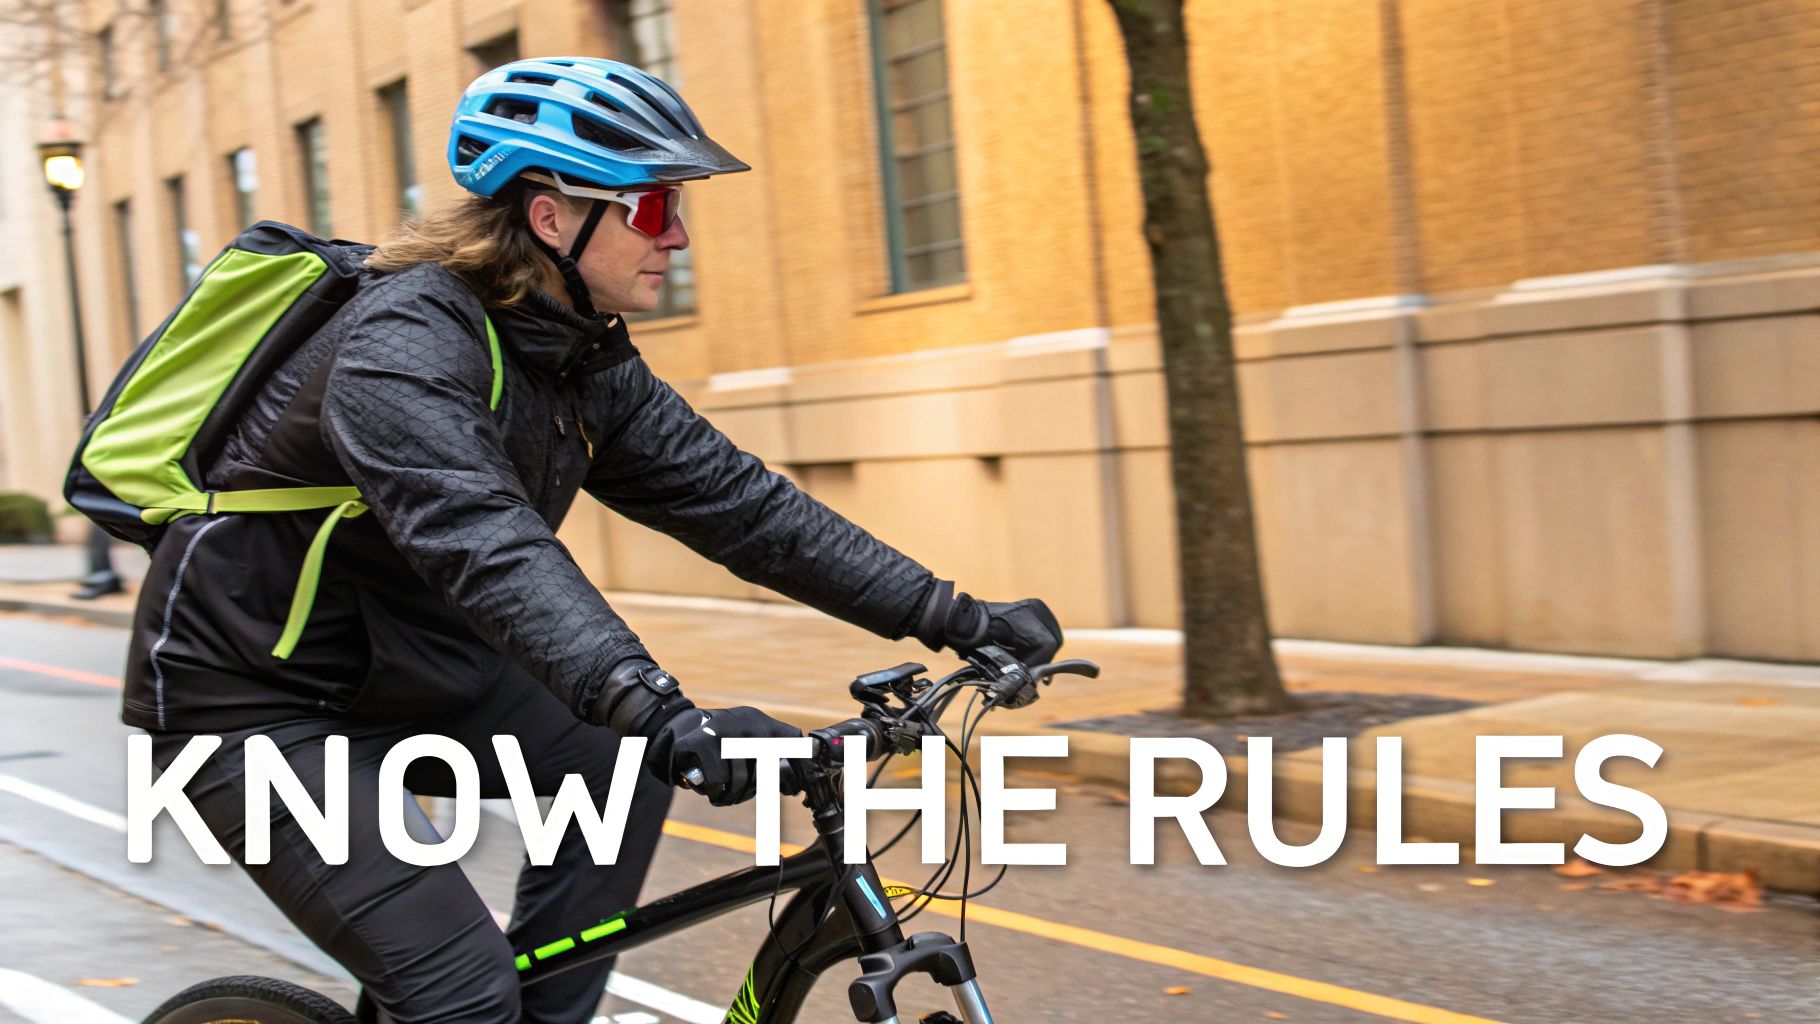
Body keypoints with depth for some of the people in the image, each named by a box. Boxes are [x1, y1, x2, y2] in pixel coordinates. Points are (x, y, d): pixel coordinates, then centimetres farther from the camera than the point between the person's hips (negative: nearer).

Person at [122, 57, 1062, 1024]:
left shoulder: (586, 364, 0)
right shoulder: (405, 343, -26)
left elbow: (736, 499, -2)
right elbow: (485, 544, -42)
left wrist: (951, 616, -8)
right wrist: (660, 709, -54)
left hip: (399, 676, 8)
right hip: (248, 699, -8)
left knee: (625, 763, -3)